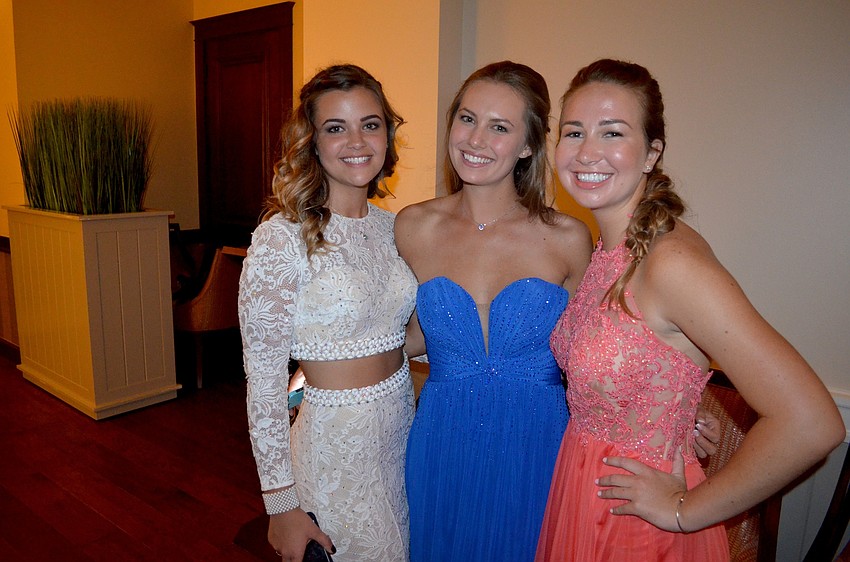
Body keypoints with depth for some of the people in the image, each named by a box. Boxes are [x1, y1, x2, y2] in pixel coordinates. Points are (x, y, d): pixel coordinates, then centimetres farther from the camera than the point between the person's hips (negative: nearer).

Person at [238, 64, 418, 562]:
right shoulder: (283, 238, -18)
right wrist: (281, 504, -12)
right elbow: (264, 384, -15)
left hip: (402, 433, 6)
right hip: (335, 447, -6)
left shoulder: (393, 227, 1)